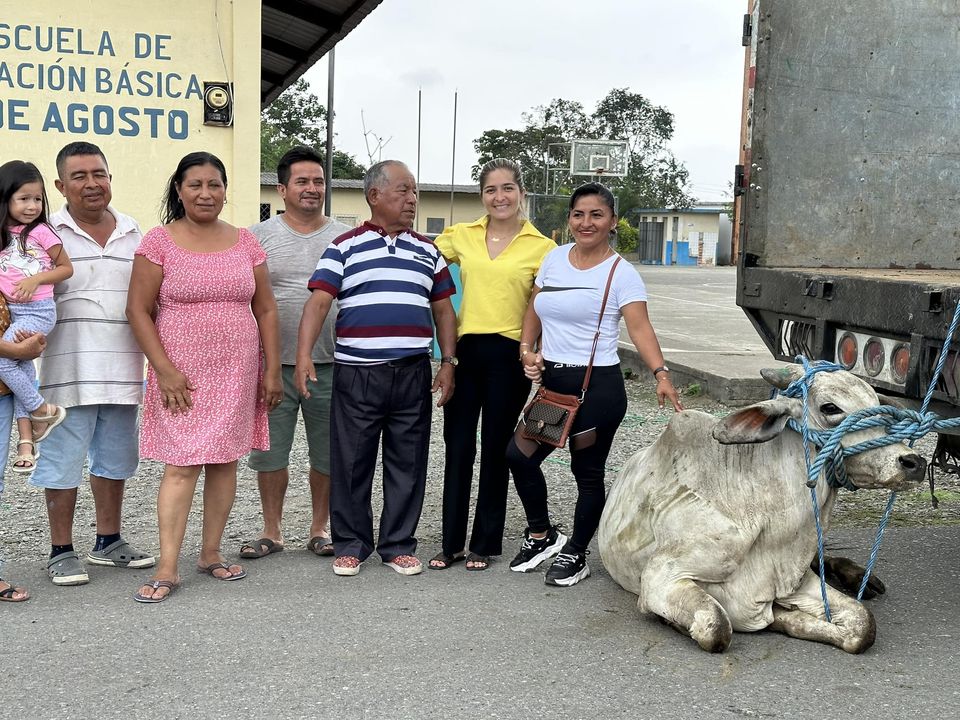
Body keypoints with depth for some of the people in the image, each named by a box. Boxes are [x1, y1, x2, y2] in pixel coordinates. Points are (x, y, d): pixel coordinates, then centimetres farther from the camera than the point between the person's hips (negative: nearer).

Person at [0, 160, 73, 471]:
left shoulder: (41, 231, -5)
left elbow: (66, 268, 0)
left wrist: (36, 279, -13)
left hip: (37, 310, -6)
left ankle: (43, 411, -1)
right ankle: (26, 440, 9)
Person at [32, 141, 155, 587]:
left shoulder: (134, 236, 11)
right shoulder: (49, 234, -2)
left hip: (123, 371, 4)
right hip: (69, 373, -4)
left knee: (115, 459, 14)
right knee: (63, 461, 2)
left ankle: (108, 542, 29)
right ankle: (62, 552, 14)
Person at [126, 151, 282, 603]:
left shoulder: (245, 243, 7)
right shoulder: (159, 242, -3)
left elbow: (265, 309, 10)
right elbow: (138, 310, -5)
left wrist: (272, 370, 6)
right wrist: (164, 370, -12)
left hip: (236, 373, 4)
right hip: (181, 374, -3)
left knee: (224, 461, 7)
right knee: (181, 464, -8)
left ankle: (211, 553, 20)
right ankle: (167, 568, -4)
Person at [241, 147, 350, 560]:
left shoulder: (345, 238, 7)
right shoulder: (260, 237, 3)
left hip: (331, 364, 1)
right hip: (274, 363, -1)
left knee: (328, 453, 8)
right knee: (270, 452, 6)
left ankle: (320, 528, 23)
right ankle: (272, 531, 20)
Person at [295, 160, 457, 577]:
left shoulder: (427, 251, 14)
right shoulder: (344, 248, 3)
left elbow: (443, 309, 16)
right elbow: (318, 303, -5)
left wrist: (448, 362, 7)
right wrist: (304, 355, -18)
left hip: (413, 373, 3)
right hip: (357, 374, -3)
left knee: (407, 463, 7)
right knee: (351, 463, 3)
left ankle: (398, 545, 19)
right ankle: (351, 544, 17)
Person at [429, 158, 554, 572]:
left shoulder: (541, 247, -1)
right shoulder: (461, 236, 6)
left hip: (508, 356, -2)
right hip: (464, 351, 3)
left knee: (495, 451, 8)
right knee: (457, 448, 7)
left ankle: (485, 543, 21)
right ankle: (451, 542, 19)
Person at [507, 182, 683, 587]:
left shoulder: (620, 273, -8)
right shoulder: (555, 258, 9)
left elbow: (640, 329, -18)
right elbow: (534, 311, 18)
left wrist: (661, 374, -32)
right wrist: (527, 350, 2)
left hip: (597, 386, -5)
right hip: (551, 381, 6)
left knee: (587, 472, 4)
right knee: (519, 454, 0)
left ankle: (575, 555, 23)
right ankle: (541, 535, 23)